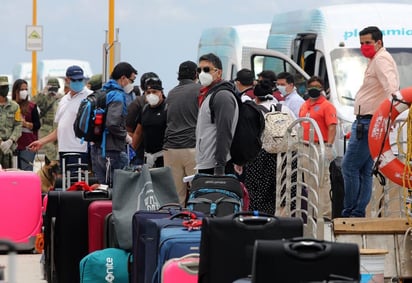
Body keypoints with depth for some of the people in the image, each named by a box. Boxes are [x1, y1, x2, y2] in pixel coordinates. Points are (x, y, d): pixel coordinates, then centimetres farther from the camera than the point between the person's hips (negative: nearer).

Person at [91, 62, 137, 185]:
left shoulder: (104, 92, 16)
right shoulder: (117, 96, -13)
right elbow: (112, 123, -25)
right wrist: (125, 136, -10)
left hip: (97, 148, 9)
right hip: (111, 150, -9)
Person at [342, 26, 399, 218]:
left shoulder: (381, 60, -10)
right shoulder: (377, 60, 24)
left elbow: (390, 86, -26)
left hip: (369, 123, -11)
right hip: (366, 121, 11)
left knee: (350, 166, -10)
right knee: (364, 170, 10)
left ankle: (350, 213, -8)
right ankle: (359, 213, 11)